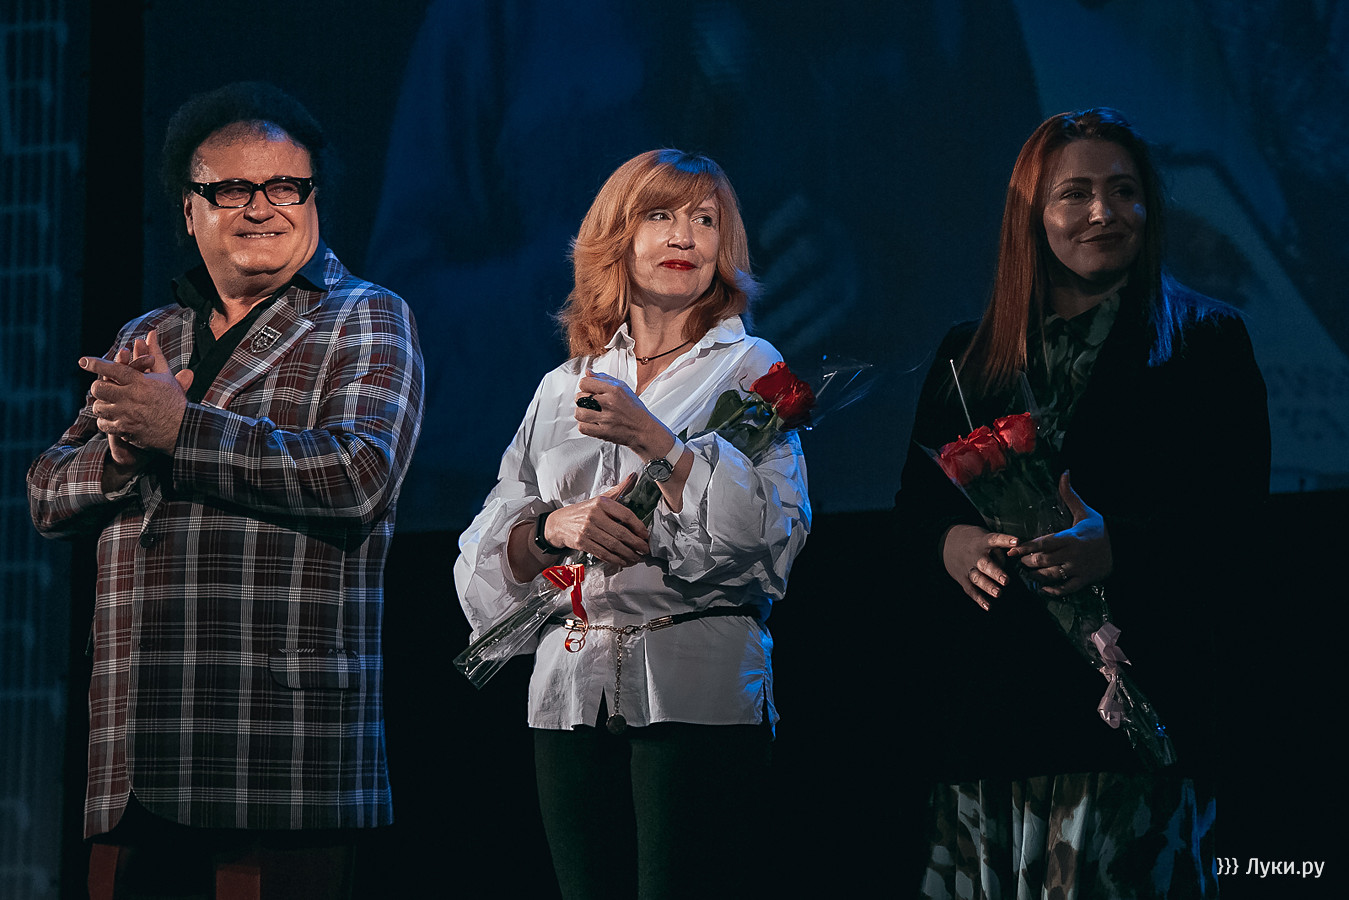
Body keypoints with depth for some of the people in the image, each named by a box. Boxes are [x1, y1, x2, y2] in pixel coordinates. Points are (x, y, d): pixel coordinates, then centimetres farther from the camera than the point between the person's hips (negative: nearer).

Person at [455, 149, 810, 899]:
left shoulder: (749, 368, 4)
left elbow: (775, 533, -10)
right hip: (572, 693, 4)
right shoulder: (564, 387, 16)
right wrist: (555, 527, -8)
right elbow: (488, 550, 12)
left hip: (700, 690, -4)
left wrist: (655, 441, -15)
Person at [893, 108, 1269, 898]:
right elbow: (915, 503, 15)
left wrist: (1114, 545, -21)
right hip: (988, 705, 3)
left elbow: (1235, 509, -4)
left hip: (1136, 705, -3)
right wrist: (951, 544, -9)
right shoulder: (968, 356, 17)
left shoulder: (1206, 343, 7)